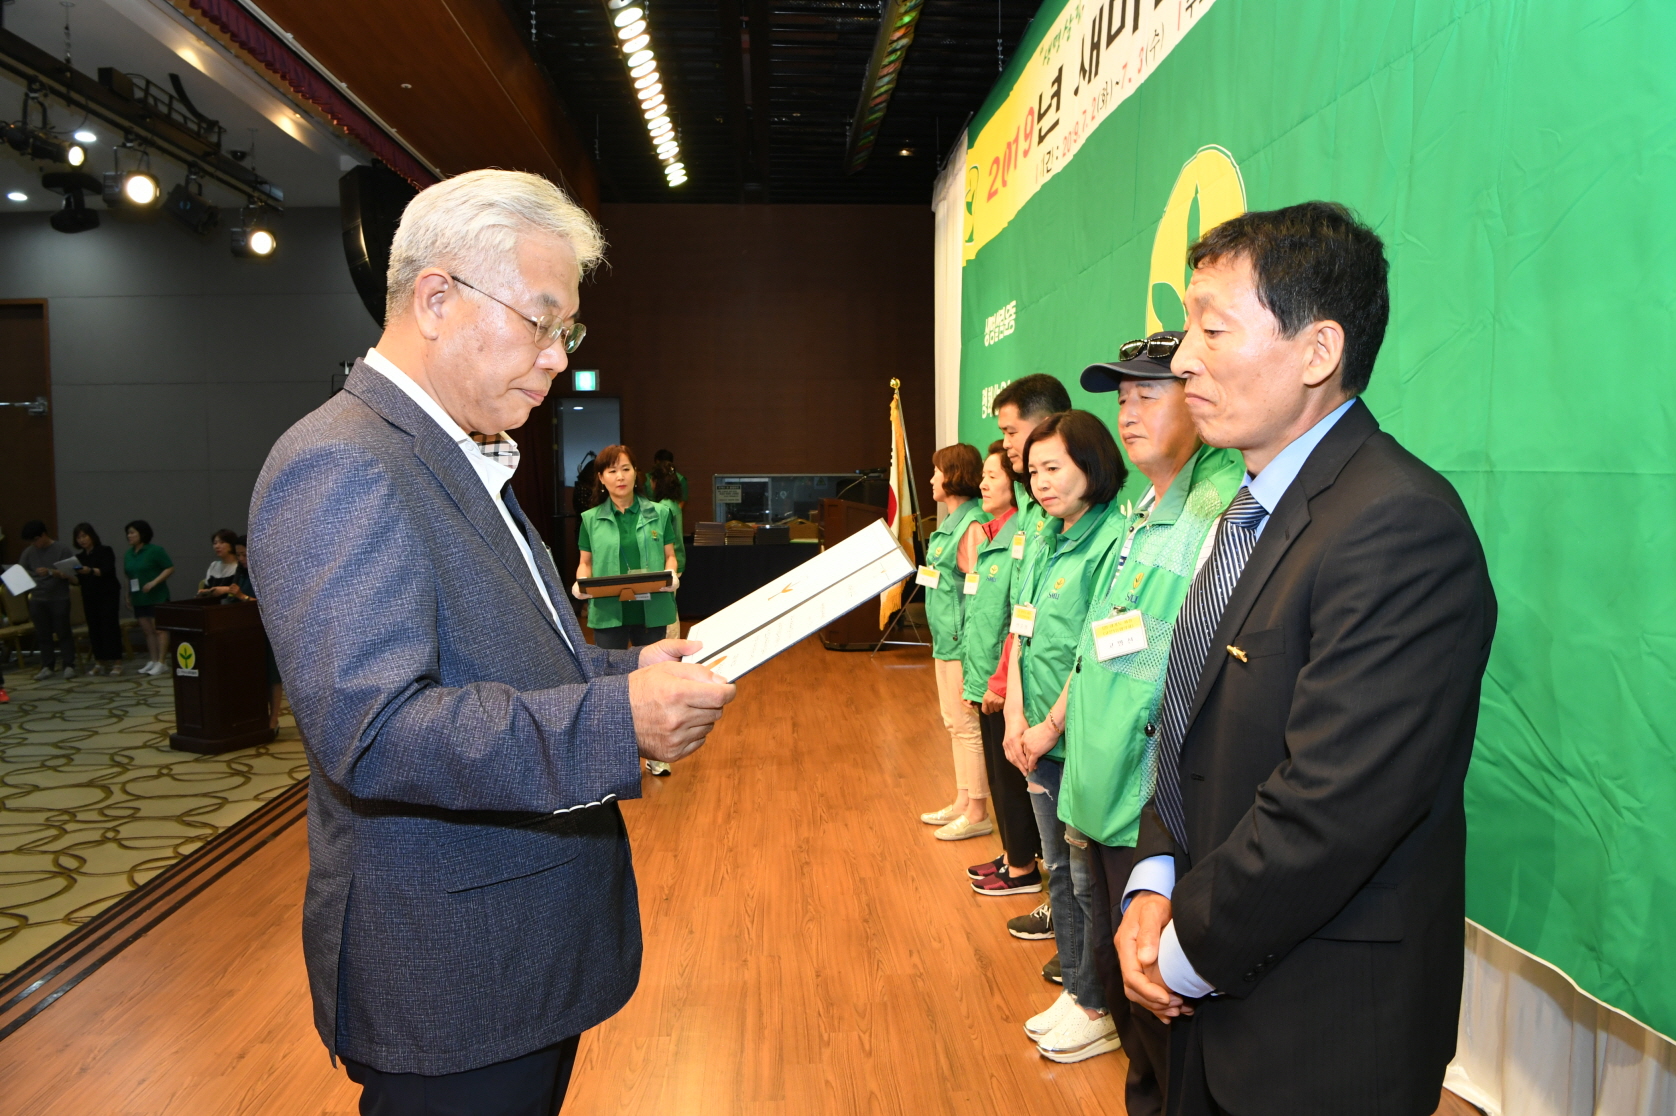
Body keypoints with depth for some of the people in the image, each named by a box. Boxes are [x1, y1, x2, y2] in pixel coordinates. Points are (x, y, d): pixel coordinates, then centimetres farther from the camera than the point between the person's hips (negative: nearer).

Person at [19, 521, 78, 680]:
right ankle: (47, 667, 11)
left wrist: (51, 572, -24)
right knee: (43, 634, 6)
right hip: (37, 600, 4)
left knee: (63, 633, -1)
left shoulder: (62, 550, -5)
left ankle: (69, 666, 3)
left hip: (59, 599, -4)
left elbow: (71, 576, -10)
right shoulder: (29, 552, 6)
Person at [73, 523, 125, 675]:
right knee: (94, 629, 4)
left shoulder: (105, 551, -4)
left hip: (108, 595, -5)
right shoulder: (79, 557, 12)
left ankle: (117, 663, -6)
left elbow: (107, 571, -19)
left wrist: (90, 571, -36)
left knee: (110, 627, -8)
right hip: (89, 597, 5)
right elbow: (78, 579, 11)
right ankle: (99, 662, 10)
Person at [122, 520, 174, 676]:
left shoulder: (155, 550, -7)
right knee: (147, 630, 9)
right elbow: (128, 574, 21)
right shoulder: (129, 553, 13)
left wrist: (154, 582, -20)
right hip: (139, 598, 7)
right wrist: (128, 594, 14)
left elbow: (170, 568, -11)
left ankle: (162, 663, -6)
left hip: (156, 597, -7)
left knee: (159, 628, -7)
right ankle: (153, 661, 14)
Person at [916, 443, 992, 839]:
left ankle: (977, 813, 11)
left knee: (967, 726, -1)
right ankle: (962, 802, 28)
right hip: (945, 639, 10)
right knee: (955, 724, 17)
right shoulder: (951, 521, 12)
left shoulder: (971, 525, -17)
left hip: (962, 641, -10)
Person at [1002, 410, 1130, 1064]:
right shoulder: (1042, 545, 11)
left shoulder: (1112, 540, -15)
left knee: (1090, 878, 5)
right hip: (1038, 738, 8)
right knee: (1059, 870, 17)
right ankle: (1075, 990, 33)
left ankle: (1101, 1010, 21)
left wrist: (1052, 727, -14)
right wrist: (1015, 718, 0)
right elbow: (1021, 635, 9)